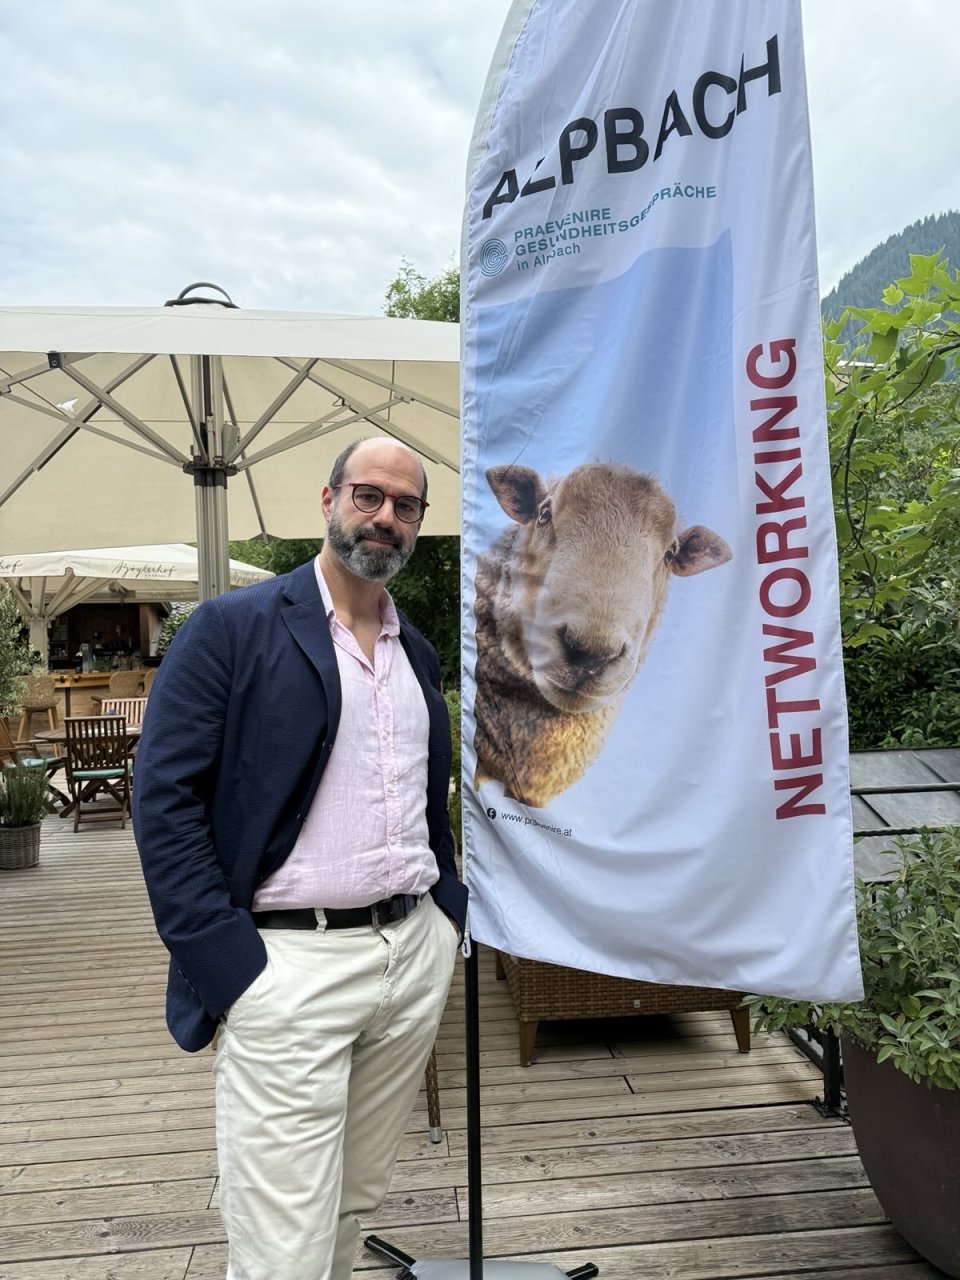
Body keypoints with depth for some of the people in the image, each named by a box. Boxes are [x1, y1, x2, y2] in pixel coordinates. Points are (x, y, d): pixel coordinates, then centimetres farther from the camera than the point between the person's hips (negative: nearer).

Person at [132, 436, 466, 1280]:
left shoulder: (418, 653, 13)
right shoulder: (231, 628, -6)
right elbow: (164, 797, -10)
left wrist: (451, 915, 11)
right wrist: (229, 967, -14)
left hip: (417, 955, 6)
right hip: (290, 961, -5)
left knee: (355, 1205, 19)